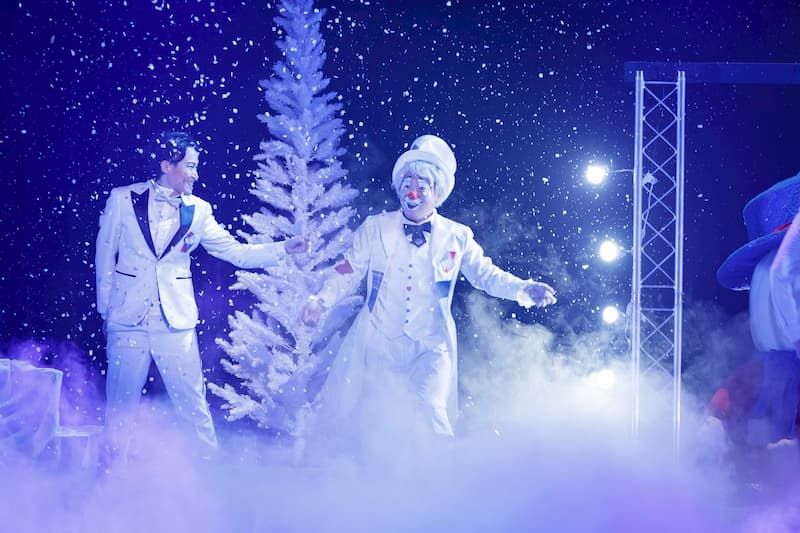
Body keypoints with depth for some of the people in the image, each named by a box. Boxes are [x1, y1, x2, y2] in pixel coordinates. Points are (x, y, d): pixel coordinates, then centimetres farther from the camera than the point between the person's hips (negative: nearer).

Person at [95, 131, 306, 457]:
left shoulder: (198, 211, 4)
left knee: (193, 406, 0)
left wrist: (285, 248, -6)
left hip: (175, 323, 1)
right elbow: (105, 256, 7)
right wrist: (105, 309, 7)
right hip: (127, 319, -1)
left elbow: (236, 252, 4)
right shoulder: (123, 200, -1)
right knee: (120, 405, 6)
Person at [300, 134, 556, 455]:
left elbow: (486, 275, 11)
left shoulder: (457, 238, 5)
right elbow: (348, 274, 9)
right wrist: (322, 301, -7)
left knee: (429, 410, -21)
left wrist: (525, 289, -5)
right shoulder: (375, 229, 5)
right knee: (336, 416, -3)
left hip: (430, 346, -1)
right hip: (376, 341, 1)